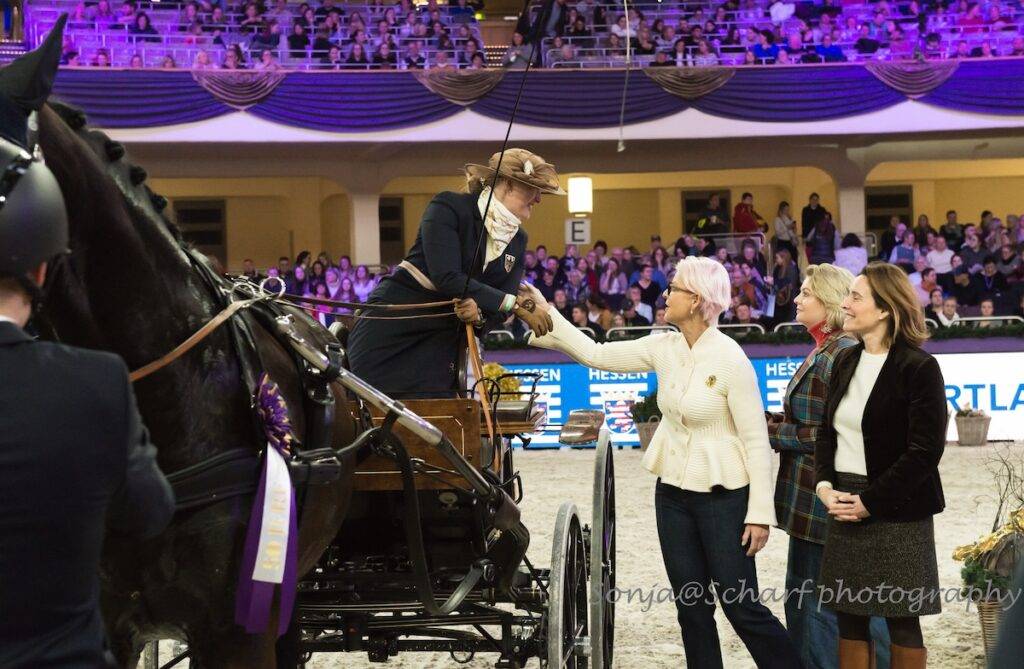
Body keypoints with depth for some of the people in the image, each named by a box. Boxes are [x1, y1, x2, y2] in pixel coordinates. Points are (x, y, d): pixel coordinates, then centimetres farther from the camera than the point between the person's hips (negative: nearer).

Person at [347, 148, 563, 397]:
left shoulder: (517, 240, 6)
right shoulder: (449, 207, -14)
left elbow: (500, 310, 0)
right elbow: (446, 278, -25)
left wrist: (480, 313, -26)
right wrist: (517, 305, -26)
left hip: (441, 347, 6)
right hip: (390, 334, -6)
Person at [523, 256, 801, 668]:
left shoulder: (730, 360, -17)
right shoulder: (664, 348, 1)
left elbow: (757, 441, -15)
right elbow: (597, 355, 7)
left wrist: (760, 513, -16)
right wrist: (547, 316, 3)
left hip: (722, 496, -6)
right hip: (672, 491, 6)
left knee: (742, 607, -2)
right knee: (691, 607, 11)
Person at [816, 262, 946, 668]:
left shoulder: (919, 368, -11)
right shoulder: (845, 362, 10)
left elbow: (925, 450, -15)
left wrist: (869, 502, -16)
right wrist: (824, 485, -4)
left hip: (896, 513, -6)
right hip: (845, 508, 6)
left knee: (901, 624, 5)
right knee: (849, 619, 10)